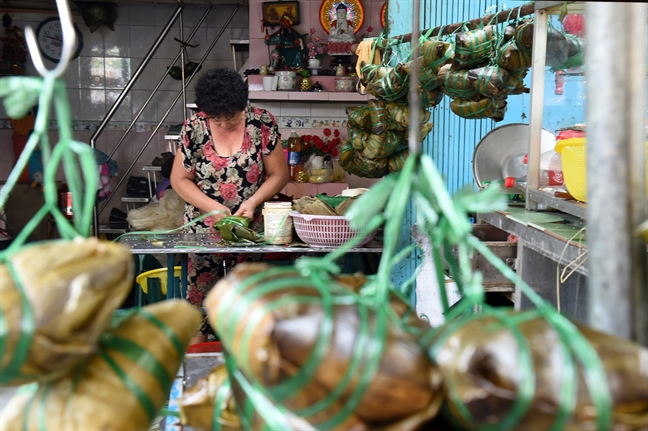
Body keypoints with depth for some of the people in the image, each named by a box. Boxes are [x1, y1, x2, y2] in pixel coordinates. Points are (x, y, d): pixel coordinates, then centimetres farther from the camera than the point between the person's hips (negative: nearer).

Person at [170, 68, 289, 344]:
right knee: (200, 287, 6)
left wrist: (253, 201, -17)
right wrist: (212, 207, -15)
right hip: (203, 226, 0)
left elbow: (278, 174, -2)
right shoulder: (194, 128, -6)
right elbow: (179, 179, -2)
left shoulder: (262, 123, -8)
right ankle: (196, 344, 24)